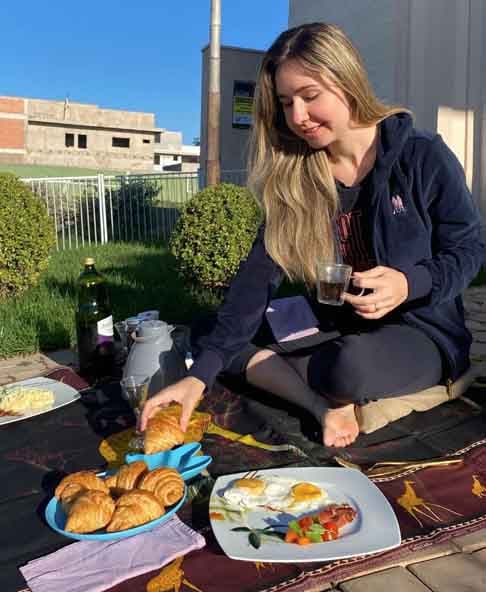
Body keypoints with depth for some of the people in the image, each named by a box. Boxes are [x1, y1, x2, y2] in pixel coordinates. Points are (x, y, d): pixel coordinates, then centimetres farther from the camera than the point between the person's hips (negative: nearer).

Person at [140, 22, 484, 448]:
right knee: (205, 334, -8)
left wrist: (410, 284, -26)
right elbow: (260, 273, -14)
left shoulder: (423, 157, -13)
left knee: (351, 368, -39)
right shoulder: (293, 176, -5)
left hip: (422, 333, -4)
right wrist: (201, 374, -23)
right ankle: (326, 405, -20)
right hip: (336, 331, 4)